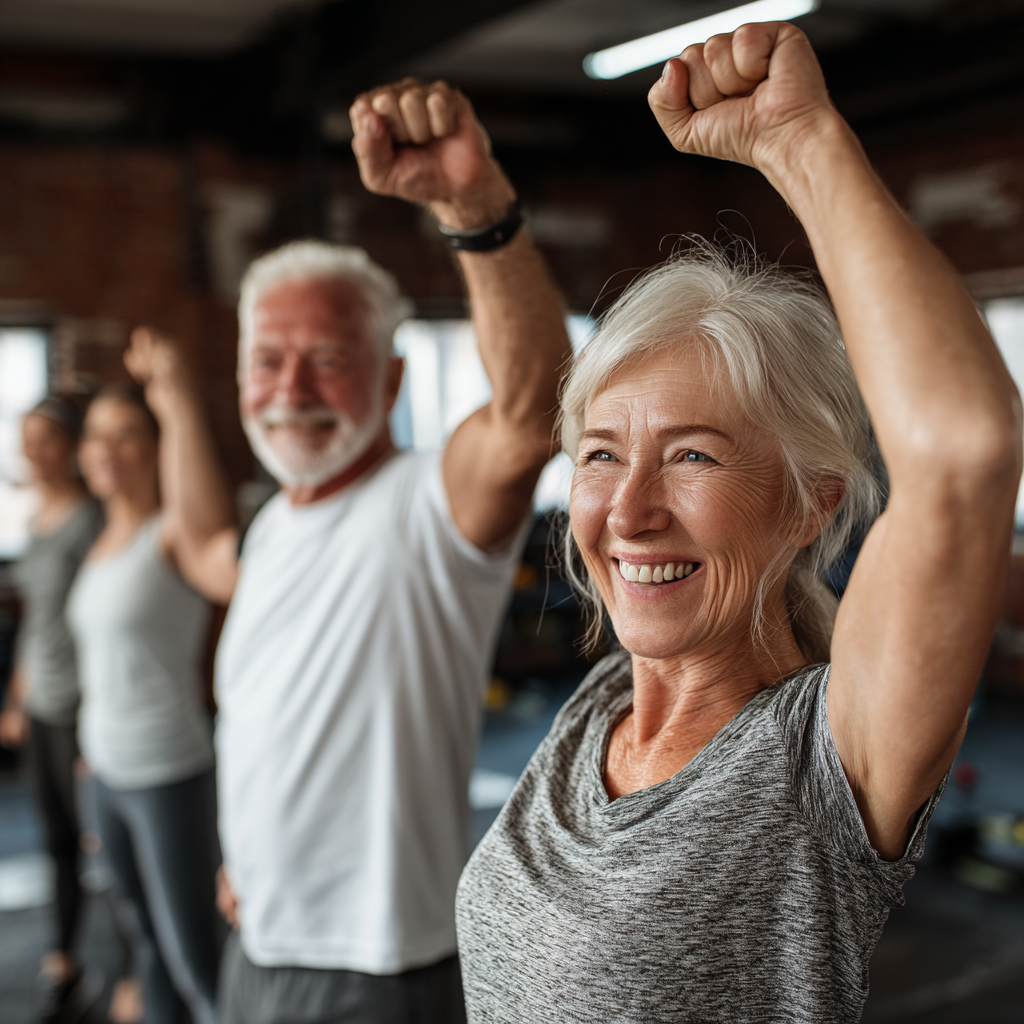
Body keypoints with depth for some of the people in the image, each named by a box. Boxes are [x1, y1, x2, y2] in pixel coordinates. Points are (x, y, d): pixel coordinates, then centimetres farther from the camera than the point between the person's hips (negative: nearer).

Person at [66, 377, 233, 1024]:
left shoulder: (171, 535, -15)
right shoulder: (104, 545, 9)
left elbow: (212, 527, -41)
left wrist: (178, 403, -46)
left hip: (171, 774, -8)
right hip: (109, 768, 8)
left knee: (197, 963, -3)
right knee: (150, 936, 21)